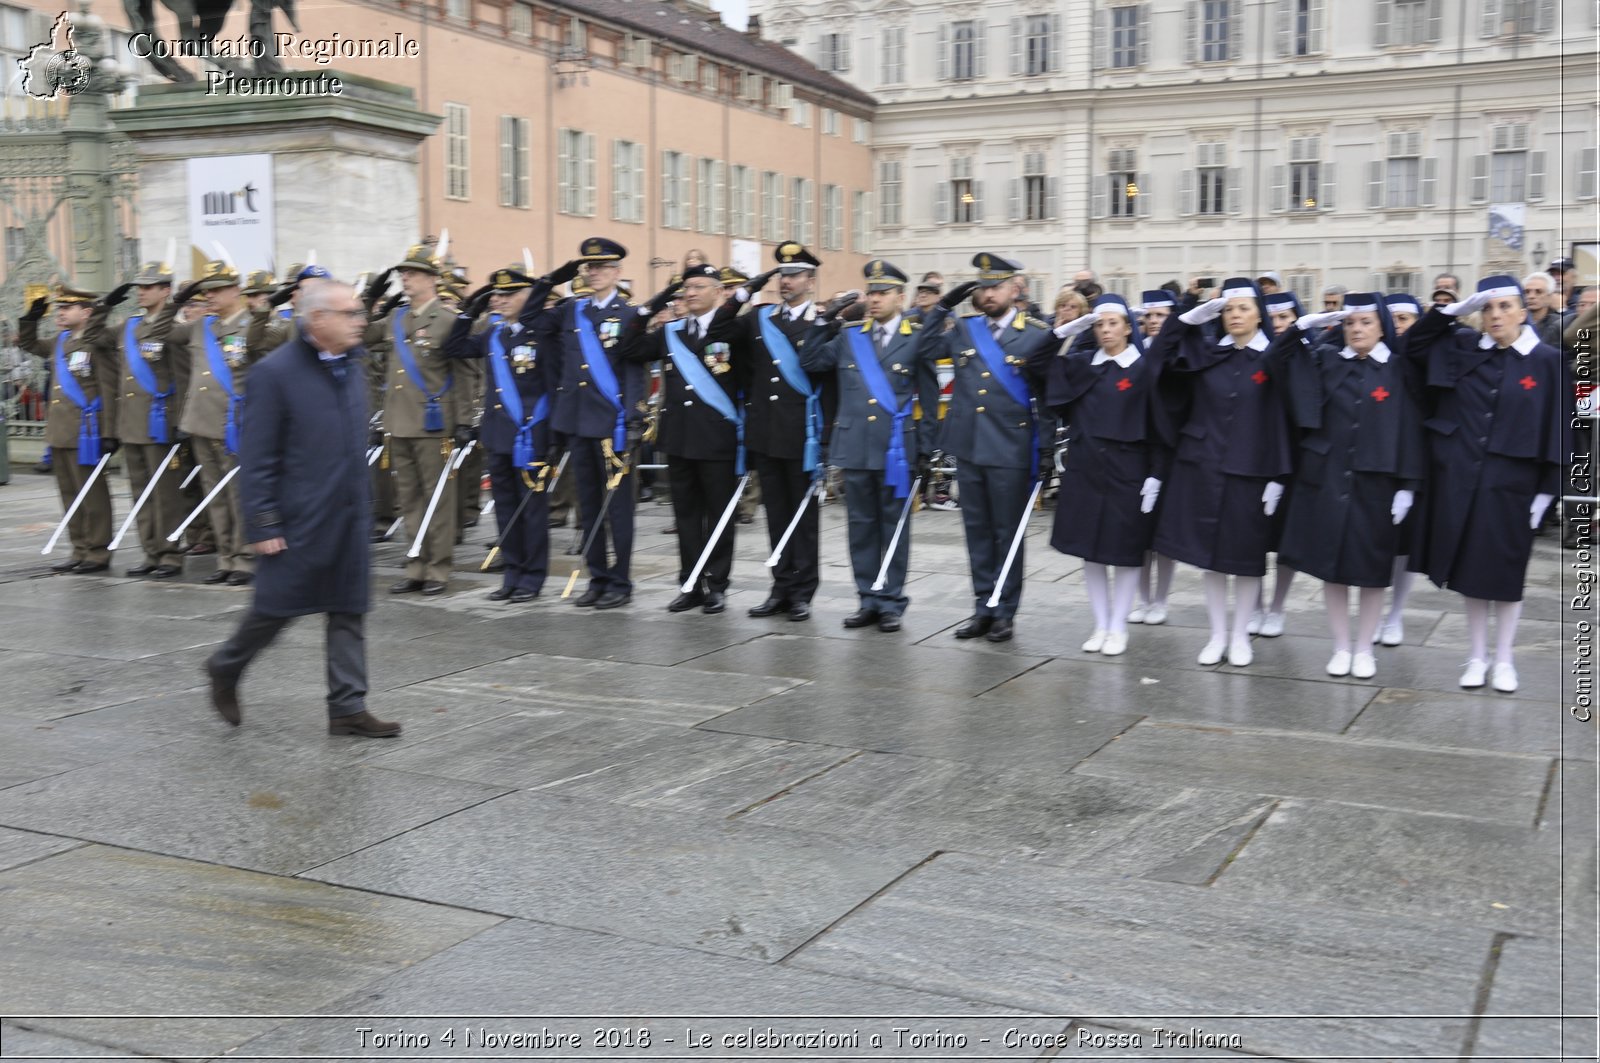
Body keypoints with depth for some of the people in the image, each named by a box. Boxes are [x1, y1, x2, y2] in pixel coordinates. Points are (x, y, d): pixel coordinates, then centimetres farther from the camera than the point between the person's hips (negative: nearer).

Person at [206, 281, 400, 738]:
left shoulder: (353, 367, 9)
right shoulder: (275, 372, -12)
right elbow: (257, 457, -13)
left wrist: (364, 507, 15)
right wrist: (262, 525, -14)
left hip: (350, 517, 6)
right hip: (300, 520, -6)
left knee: (349, 612, 7)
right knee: (276, 607, 7)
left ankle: (348, 707, 13)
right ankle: (225, 668, 32)